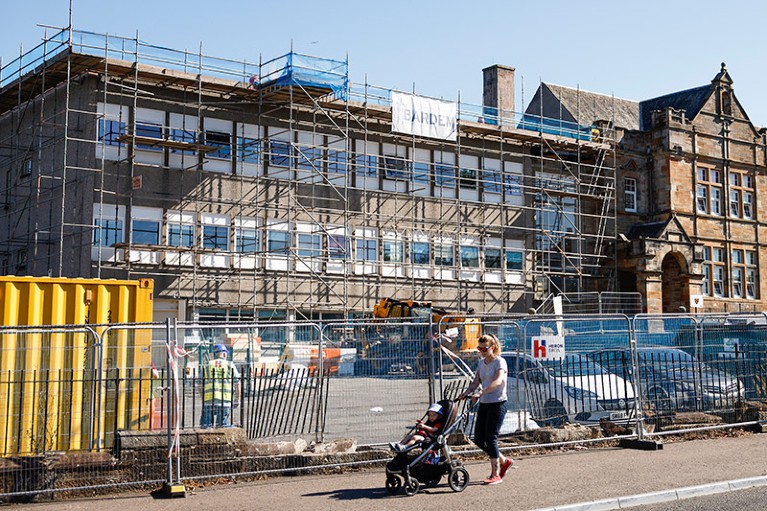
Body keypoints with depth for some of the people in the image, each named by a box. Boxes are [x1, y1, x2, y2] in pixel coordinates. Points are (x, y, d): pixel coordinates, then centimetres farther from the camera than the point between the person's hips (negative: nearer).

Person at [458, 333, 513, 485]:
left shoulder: (499, 362, -11)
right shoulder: (481, 363, 12)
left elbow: (498, 381, -27)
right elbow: (476, 382, 7)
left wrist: (480, 393, -39)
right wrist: (465, 394, -12)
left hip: (497, 403, -8)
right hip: (484, 404, 8)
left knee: (490, 438, -8)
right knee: (479, 440, 6)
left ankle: (495, 475, 3)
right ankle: (504, 461, 26)